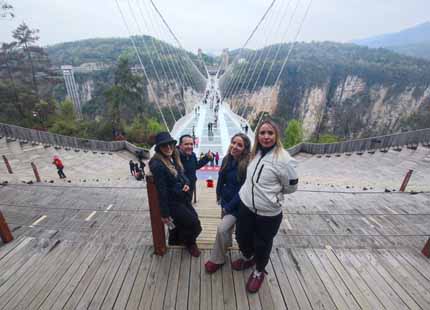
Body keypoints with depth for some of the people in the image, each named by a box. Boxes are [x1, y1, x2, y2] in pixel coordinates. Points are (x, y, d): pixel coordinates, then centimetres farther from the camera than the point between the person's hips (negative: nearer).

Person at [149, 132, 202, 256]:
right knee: (195, 224, -3)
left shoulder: (173, 159, 3)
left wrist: (186, 184, -8)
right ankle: (189, 243, 30)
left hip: (183, 199, 8)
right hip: (172, 203, -8)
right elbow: (161, 190, -21)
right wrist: (165, 213, -16)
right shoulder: (157, 165, -22)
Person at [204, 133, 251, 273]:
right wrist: (219, 195, 10)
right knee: (228, 225, 24)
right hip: (226, 199, 6)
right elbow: (221, 178, 7)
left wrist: (229, 206, -14)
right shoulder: (227, 159, -7)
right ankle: (227, 243, 54)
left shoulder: (247, 165, -25)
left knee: (222, 228, -9)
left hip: (237, 204, -6)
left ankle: (217, 259, 15)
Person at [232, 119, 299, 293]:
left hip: (268, 213, -6)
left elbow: (291, 187, -10)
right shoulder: (255, 153, 0)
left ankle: (259, 272, 46)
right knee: (242, 236, 22)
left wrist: (272, 193, -2)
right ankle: (247, 258, 54)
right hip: (246, 206, 6)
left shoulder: (284, 159, -20)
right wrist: (251, 192, 9)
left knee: (262, 244, 15)